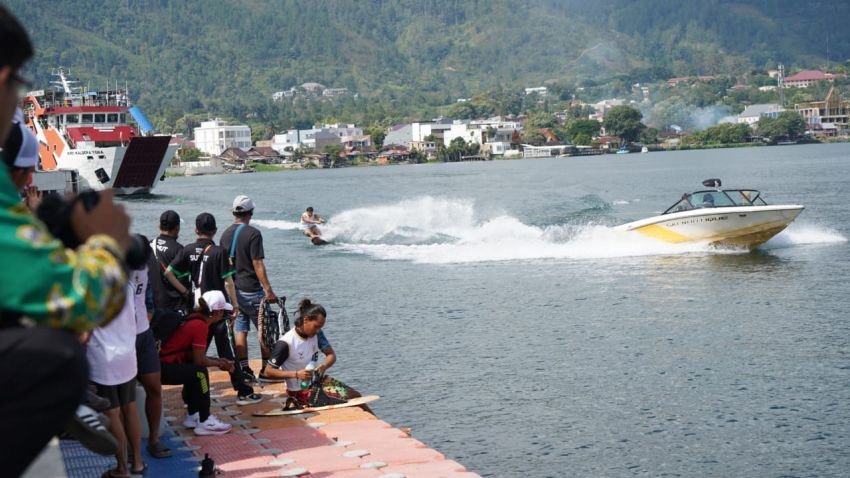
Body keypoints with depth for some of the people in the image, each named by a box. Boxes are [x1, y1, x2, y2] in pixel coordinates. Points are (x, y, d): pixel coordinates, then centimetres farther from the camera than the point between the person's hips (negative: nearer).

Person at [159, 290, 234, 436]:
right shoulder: (200, 325, -16)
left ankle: (192, 416, 29)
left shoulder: (194, 318, 11)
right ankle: (204, 423, -6)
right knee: (199, 372, -13)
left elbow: (193, 355, 16)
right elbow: (199, 360, -13)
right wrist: (220, 364, 4)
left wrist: (218, 361, 13)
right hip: (163, 368, -10)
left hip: (160, 362, 10)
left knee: (193, 369, 23)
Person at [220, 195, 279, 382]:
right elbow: (258, 264, -18)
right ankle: (266, 370, 4)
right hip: (251, 290, -7)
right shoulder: (253, 233, -14)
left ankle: (244, 370, 9)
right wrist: (268, 290, -16)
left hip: (233, 289, 7)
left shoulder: (226, 234, 7)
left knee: (240, 330, 9)